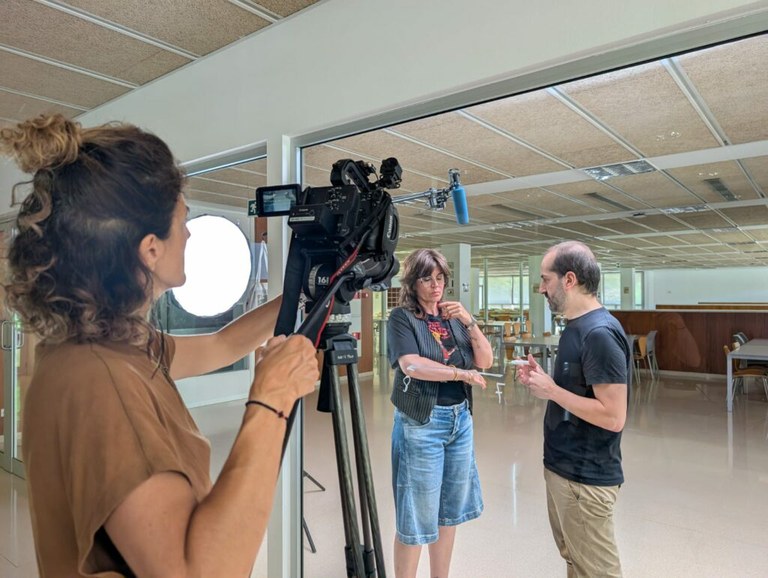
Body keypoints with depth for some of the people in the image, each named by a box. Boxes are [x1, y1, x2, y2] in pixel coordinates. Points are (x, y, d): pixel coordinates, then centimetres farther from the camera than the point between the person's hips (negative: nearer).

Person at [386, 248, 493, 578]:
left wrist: (469, 322, -12)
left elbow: (485, 361, 2)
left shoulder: (453, 317, 8)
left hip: (460, 418, 6)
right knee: (417, 515, 3)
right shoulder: (401, 317, -8)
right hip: (421, 422, -6)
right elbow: (411, 365, -22)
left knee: (449, 510, 16)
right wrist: (461, 373, -16)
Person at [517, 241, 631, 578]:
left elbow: (613, 417, -26)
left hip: (585, 478, -9)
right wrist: (544, 381, 1)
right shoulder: (576, 327, 8)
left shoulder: (599, 333, -23)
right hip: (562, 467, 9)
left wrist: (551, 391, -20)